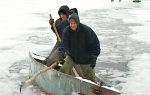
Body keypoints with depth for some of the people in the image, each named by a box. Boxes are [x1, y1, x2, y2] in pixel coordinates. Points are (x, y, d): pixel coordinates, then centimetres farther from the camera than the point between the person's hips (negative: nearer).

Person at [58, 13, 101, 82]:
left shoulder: (86, 30, -21)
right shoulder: (66, 31, -14)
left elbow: (95, 45, -13)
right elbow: (63, 43, -25)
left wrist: (94, 58, -17)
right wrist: (61, 52, -44)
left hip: (86, 59, -2)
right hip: (72, 56, 2)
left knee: (90, 78, 3)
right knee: (63, 70, -18)